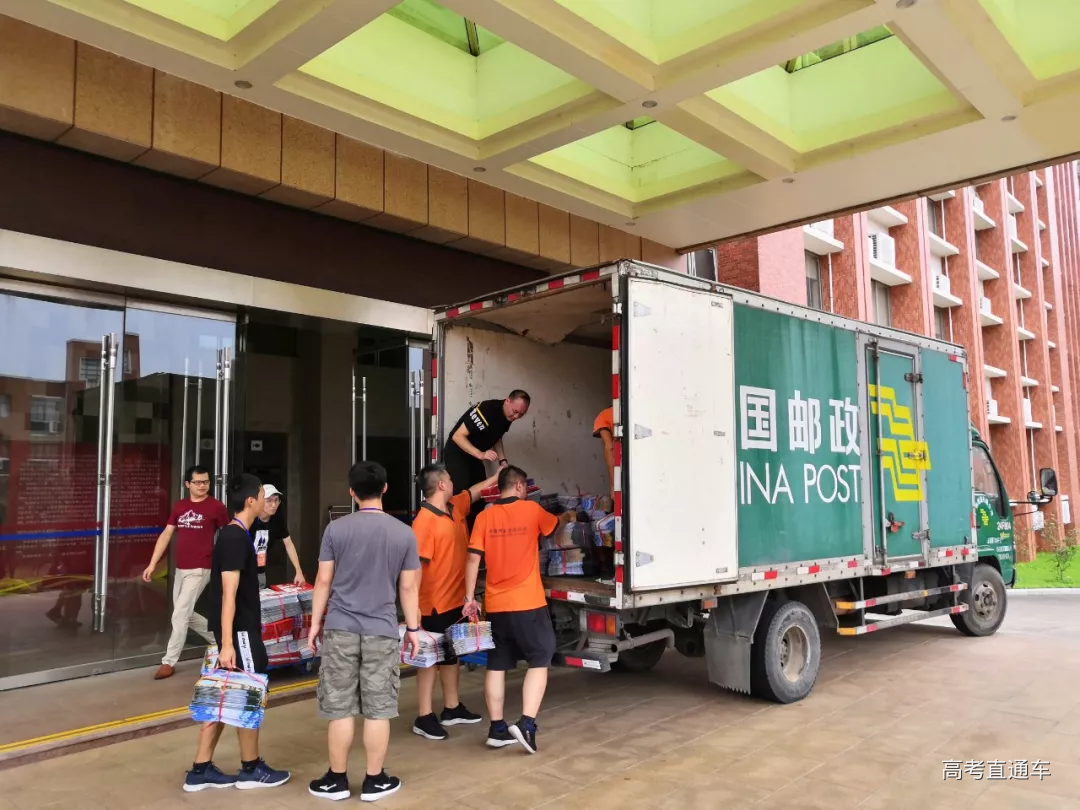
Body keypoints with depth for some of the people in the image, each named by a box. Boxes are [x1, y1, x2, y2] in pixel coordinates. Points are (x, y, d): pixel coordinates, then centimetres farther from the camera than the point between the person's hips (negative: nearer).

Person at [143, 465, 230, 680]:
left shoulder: (216, 507, -7)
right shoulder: (179, 506, 8)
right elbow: (166, 535, 11)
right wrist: (152, 564, 6)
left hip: (200, 570, -7)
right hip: (180, 569, 7)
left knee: (179, 615, -6)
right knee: (185, 614, 14)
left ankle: (169, 662, 7)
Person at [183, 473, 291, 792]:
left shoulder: (234, 535, 12)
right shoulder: (236, 539, -19)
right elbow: (228, 594, -23)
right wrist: (227, 643, -25)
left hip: (240, 628, 10)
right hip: (239, 631, -10)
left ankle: (201, 770, 20)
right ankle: (251, 769, 17)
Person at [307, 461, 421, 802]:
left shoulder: (336, 529, -4)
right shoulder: (404, 533, -2)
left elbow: (323, 580, -1)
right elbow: (408, 587, 1)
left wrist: (315, 622, 10)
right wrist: (413, 628, 12)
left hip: (340, 628, 0)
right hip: (382, 631, 0)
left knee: (340, 708, 9)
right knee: (378, 710, 8)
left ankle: (337, 779, 20)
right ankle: (375, 780, 17)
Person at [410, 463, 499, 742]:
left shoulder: (455, 507, 5)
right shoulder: (424, 520, -22)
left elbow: (475, 491, 25)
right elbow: (416, 565, -24)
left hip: (457, 599, 9)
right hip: (435, 603, -9)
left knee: (451, 655, 18)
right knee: (430, 657, 2)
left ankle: (452, 708, 31)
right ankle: (424, 718, 12)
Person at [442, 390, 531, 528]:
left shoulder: (508, 416, -6)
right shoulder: (486, 410, -30)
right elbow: (457, 436, -31)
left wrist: (502, 461, -2)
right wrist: (480, 454, -41)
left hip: (475, 456, 8)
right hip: (457, 454, -8)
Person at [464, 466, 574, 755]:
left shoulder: (485, 517, 1)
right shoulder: (532, 510, -4)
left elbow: (473, 559, -3)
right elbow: (555, 526, 17)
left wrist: (470, 598, 4)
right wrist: (567, 517, 39)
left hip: (496, 605, 4)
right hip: (528, 603, -3)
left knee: (496, 665, 12)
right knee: (539, 661, 7)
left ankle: (497, 729, 17)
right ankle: (526, 724, -5)